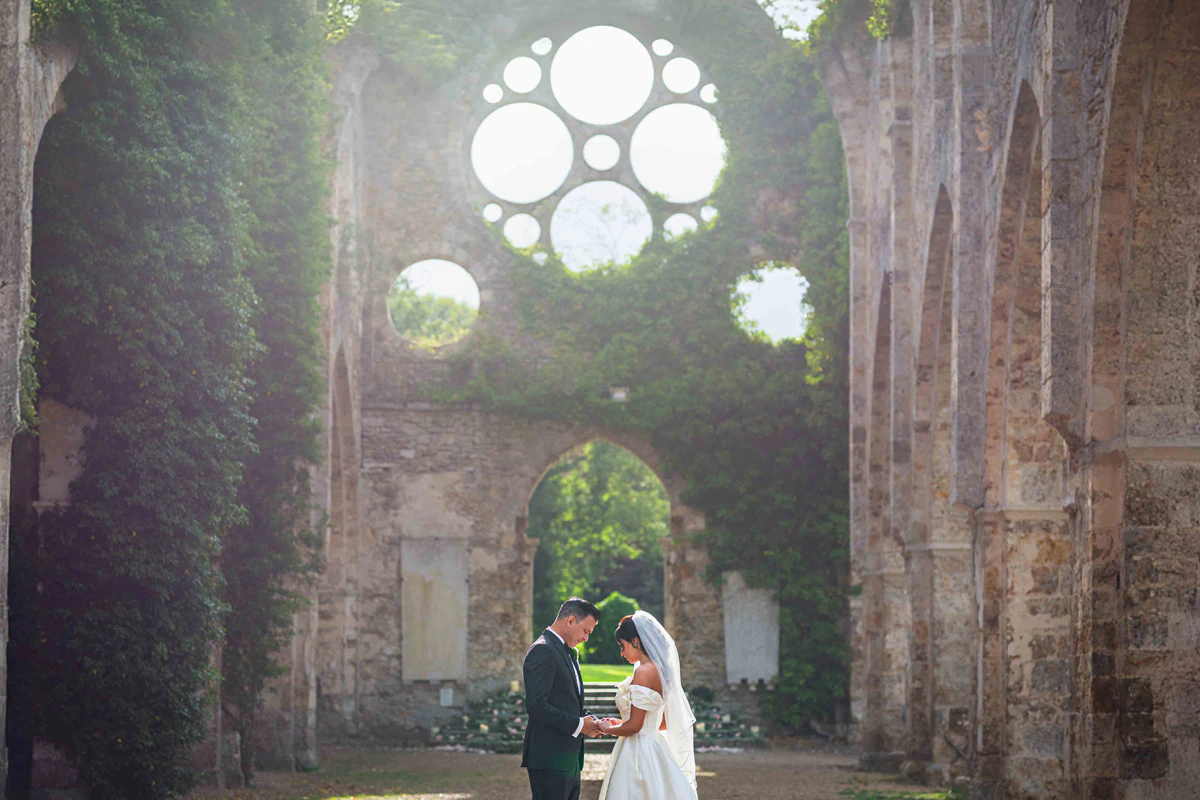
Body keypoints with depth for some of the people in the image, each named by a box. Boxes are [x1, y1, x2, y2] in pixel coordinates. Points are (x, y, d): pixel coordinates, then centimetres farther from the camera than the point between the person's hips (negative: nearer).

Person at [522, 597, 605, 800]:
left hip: (569, 760, 10)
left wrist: (592, 721, 7)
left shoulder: (568, 653, 19)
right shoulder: (542, 651, -12)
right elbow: (536, 705, -21)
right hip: (550, 761, -10)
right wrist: (578, 724, -16)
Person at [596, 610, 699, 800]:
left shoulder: (644, 672, -16)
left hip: (637, 754, -9)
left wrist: (607, 729, 0)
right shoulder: (660, 670, 12)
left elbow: (634, 726, -19)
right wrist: (620, 724, 23)